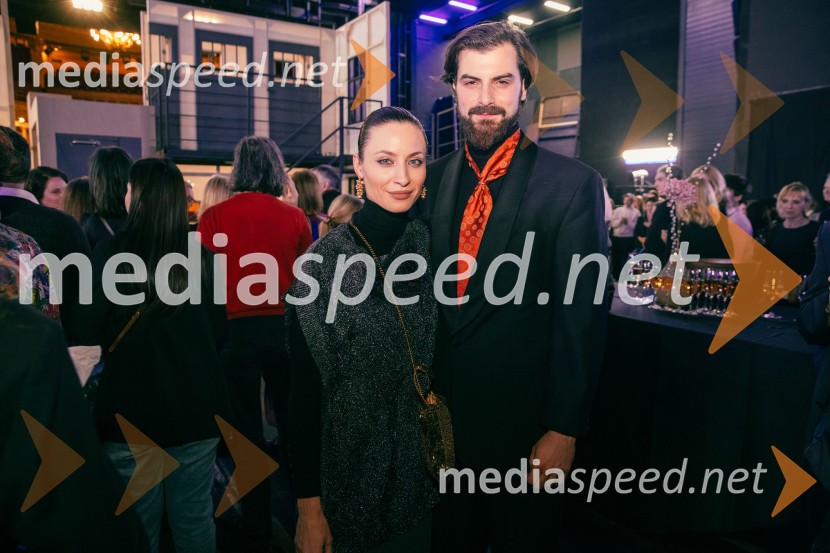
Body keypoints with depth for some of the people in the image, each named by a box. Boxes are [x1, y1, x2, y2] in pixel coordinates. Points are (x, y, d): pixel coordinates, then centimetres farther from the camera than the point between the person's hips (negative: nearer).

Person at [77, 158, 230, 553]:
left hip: (131, 409, -2)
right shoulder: (203, 257, -4)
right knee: (195, 520, 17)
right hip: (196, 408, 2)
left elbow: (89, 334, -6)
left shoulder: (110, 253, -12)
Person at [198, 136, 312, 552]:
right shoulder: (294, 217, -3)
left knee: (247, 430, 11)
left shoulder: (213, 217, -5)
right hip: (285, 328, 1)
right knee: (291, 424, 16)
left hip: (236, 330, -1)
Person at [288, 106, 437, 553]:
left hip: (423, 472, 4)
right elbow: (304, 390, -12)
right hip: (351, 478, -3)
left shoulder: (431, 245, -5)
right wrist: (309, 505, -10)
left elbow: (442, 361, 4)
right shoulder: (323, 261, -16)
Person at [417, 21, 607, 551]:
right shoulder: (433, 179, 1)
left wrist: (564, 429, -11)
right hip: (441, 414, 4)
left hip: (524, 427, -3)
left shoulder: (573, 184, -12)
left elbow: (582, 316, -12)